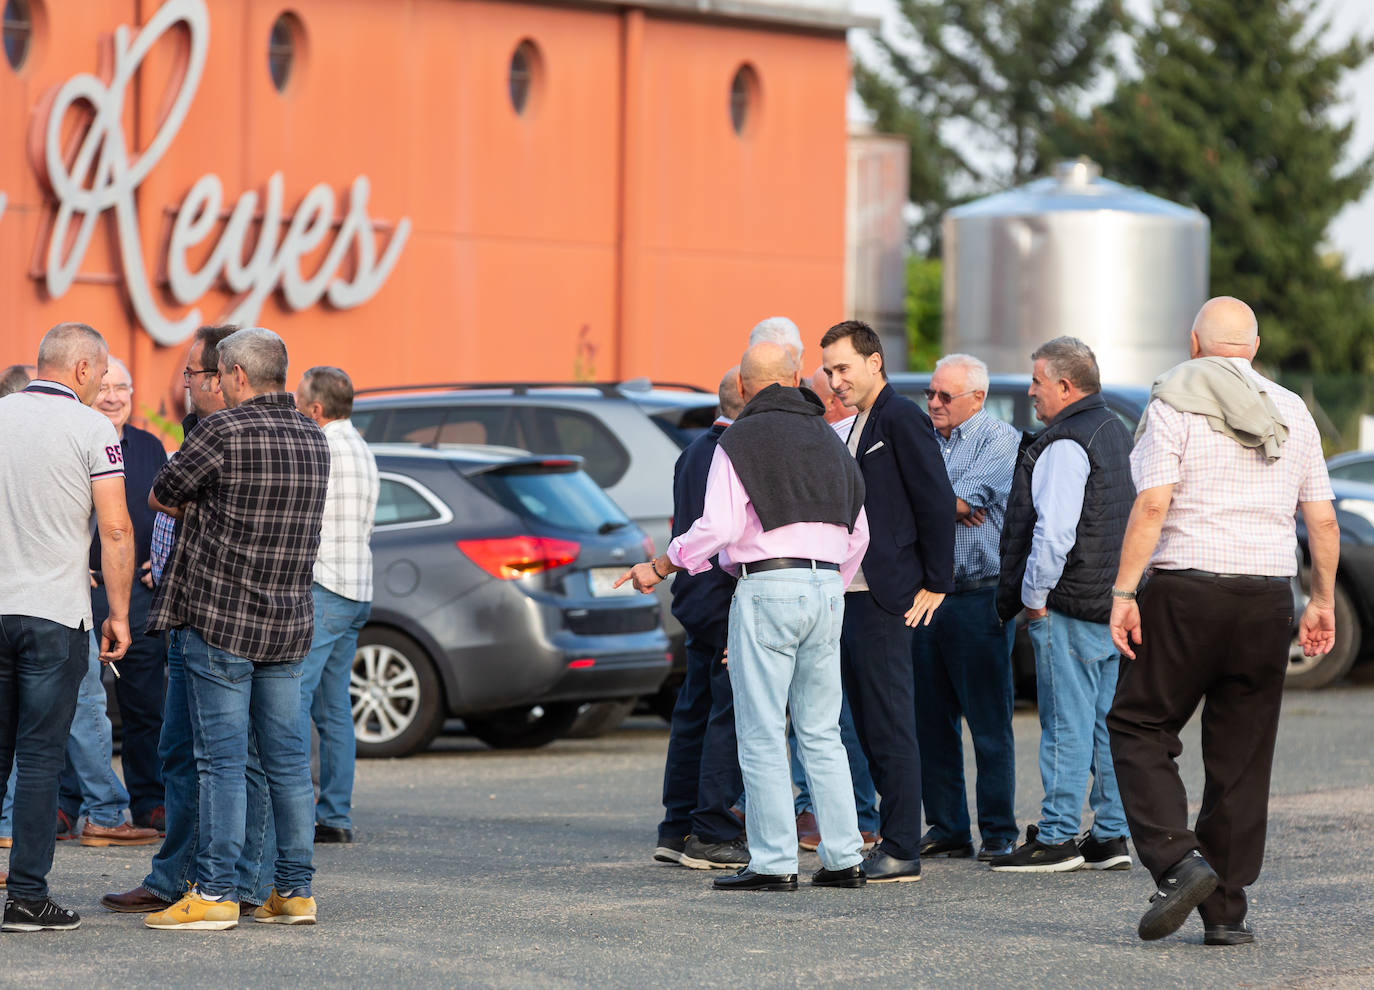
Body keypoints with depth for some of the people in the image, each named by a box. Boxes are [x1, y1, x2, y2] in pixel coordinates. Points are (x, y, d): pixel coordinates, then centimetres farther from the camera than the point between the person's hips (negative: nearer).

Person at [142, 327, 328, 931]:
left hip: (220, 620, -7)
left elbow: (161, 496, -2)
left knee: (221, 761, -5)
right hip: (288, 623, 7)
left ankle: (214, 894, -5)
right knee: (288, 760, 8)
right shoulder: (313, 440, 10)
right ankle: (295, 891, 10)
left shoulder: (227, 430, -13)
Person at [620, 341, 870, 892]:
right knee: (821, 733, 11)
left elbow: (718, 526, -14)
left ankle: (774, 863, -6)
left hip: (768, 588, -6)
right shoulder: (826, 440, 16)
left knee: (762, 734, -3)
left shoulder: (741, 440, -5)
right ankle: (843, 859, 8)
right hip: (825, 587, 6)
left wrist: (659, 568, -3)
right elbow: (857, 531, 19)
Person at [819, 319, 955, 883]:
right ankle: (893, 841, 15)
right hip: (852, 597, 10)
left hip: (886, 598, -10)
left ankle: (901, 852, -5)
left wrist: (934, 585, -14)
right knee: (869, 727, 10)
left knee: (890, 727, -7)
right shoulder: (860, 426, 19)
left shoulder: (901, 420, -10)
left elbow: (938, 501, -14)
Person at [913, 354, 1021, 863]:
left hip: (979, 597, -6)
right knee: (931, 721, 7)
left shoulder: (999, 440, -3)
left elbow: (963, 500, -16)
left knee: (989, 725, -3)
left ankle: (999, 833, 1)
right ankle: (946, 828, 14)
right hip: (926, 593, 6)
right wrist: (950, 508, -9)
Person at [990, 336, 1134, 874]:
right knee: (1108, 721, 11)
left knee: (1066, 723, -5)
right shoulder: (1116, 432, 17)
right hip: (1115, 605, 10)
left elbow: (1054, 532, -23)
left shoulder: (1066, 444, -15)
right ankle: (1111, 836, 14)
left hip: (1069, 607, -10)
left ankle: (1057, 838, -2)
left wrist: (1034, 595, -13)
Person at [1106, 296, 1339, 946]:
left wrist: (1124, 591, -13)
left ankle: (1177, 860, -13)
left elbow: (1153, 505, -14)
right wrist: (1323, 600, 20)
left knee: (1139, 728, 7)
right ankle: (1226, 910, 8)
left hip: (1185, 591, -4)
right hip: (1267, 599, 4)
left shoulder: (1175, 404, -4)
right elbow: (1323, 520, 11)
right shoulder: (1290, 412, 11)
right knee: (1242, 756, 8)